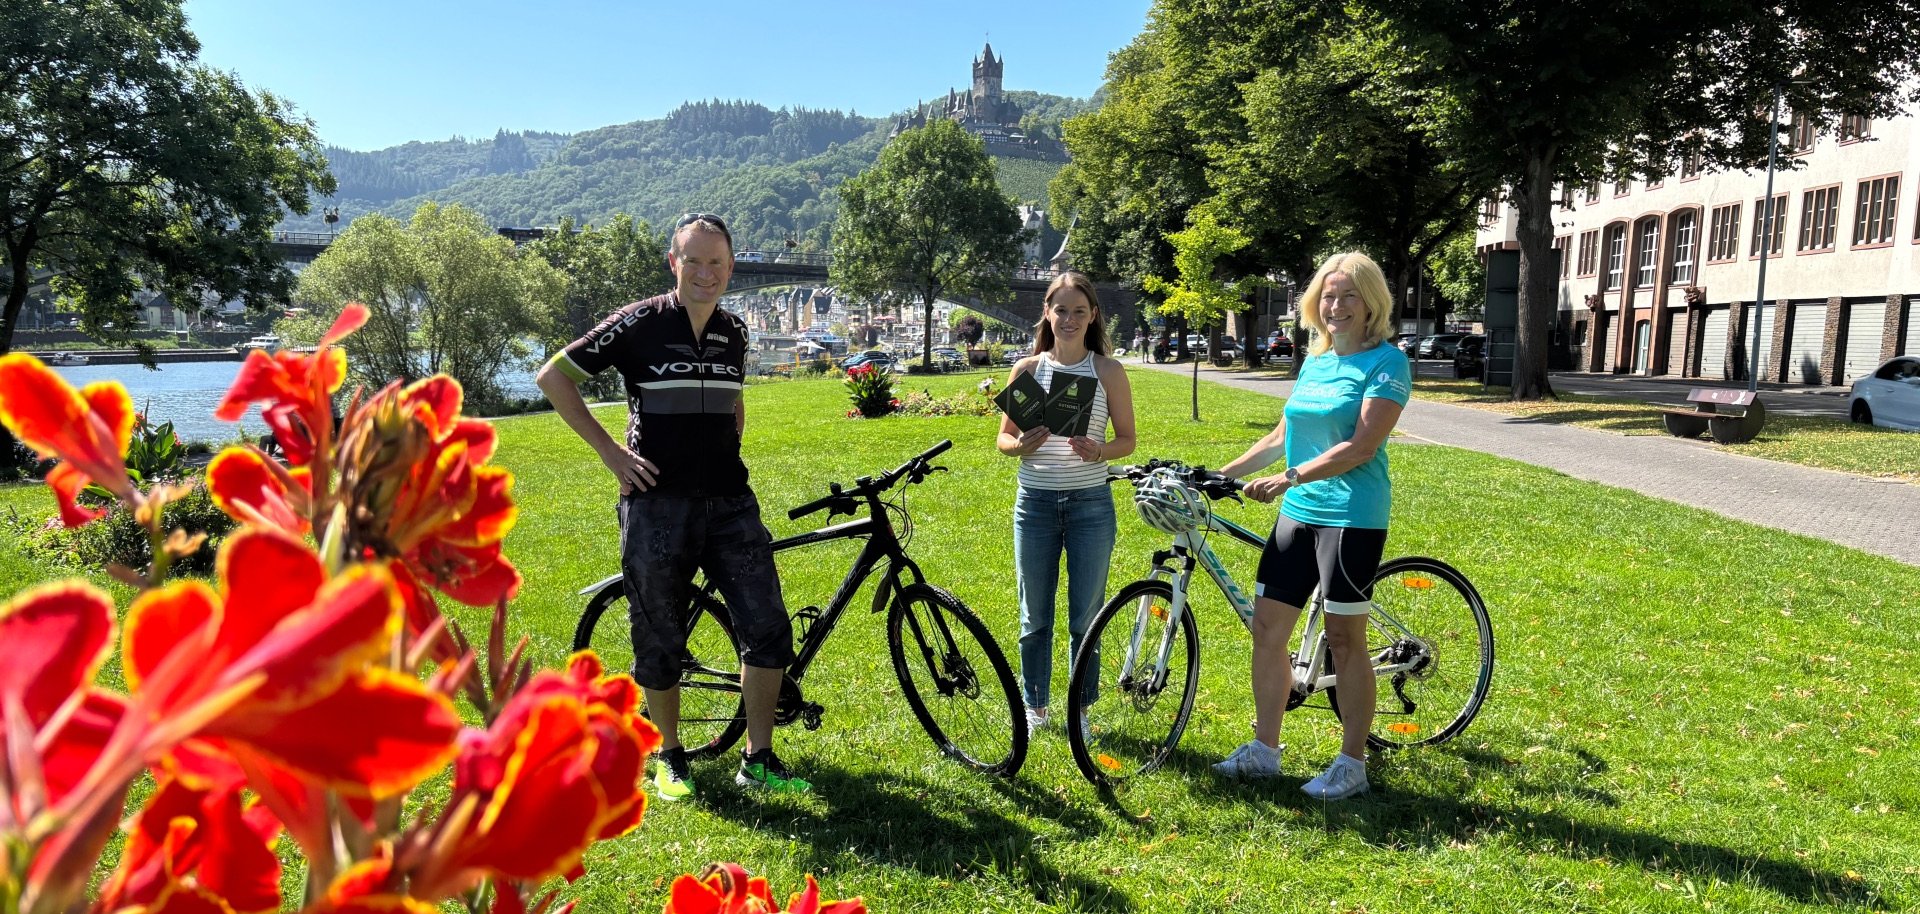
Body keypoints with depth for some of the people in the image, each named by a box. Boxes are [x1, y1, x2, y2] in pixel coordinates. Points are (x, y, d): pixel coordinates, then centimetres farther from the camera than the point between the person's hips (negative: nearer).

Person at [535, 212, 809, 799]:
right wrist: (609, 450, -7)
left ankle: (758, 761, 12)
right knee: (660, 644, 7)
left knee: (769, 630, -2)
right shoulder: (639, 324, -6)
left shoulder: (734, 334, 9)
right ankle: (669, 758, 28)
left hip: (730, 503, 4)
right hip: (657, 504, -4)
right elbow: (553, 377, -3)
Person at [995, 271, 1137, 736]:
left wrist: (1099, 450, -19)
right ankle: (1034, 707, 27)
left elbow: (1127, 439, 2)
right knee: (1034, 617, 10)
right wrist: (1021, 445, -17)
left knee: (1086, 618, 7)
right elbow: (1003, 439, 5)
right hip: (1035, 501, 1)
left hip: (1090, 503, -1)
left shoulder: (1108, 370, -1)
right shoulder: (1027, 368, 2)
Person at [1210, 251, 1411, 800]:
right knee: (1266, 627, 7)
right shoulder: (1314, 362, 14)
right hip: (1297, 515, 7)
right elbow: (1283, 436, 19)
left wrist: (1289, 478, -23)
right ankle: (1263, 750, 20)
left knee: (1344, 639, 0)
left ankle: (1351, 765, 14)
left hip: (1351, 518, -7)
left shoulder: (1386, 363, -8)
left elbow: (1361, 446, -17)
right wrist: (1221, 473, 13)